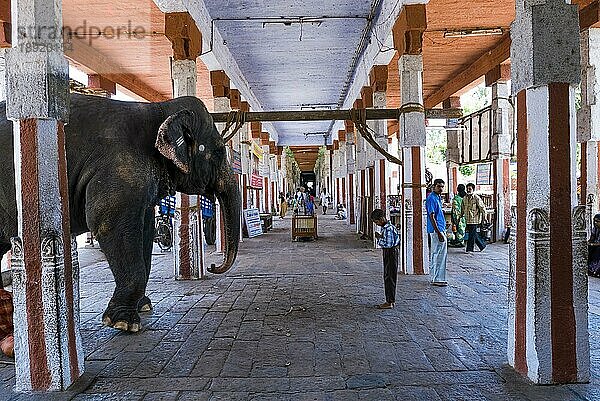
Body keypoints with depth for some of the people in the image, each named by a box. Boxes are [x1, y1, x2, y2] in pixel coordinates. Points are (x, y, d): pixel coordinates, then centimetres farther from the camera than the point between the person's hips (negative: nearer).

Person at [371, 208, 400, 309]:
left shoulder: (388, 228, -21)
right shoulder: (386, 227, 11)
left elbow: (388, 243, -26)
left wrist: (379, 239, -14)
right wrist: (380, 237, 5)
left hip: (390, 253, -11)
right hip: (388, 253, 11)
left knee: (389, 277, -5)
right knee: (388, 277, 14)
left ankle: (389, 302, 2)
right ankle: (390, 300, 21)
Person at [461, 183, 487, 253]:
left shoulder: (477, 198, -8)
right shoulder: (465, 198, 12)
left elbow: (482, 207, -8)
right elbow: (463, 208, 23)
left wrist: (484, 217, -9)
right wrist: (461, 215, 23)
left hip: (474, 219, -7)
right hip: (467, 219, 7)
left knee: (472, 234, -4)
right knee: (474, 234, 12)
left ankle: (469, 249, 2)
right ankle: (482, 245, 27)